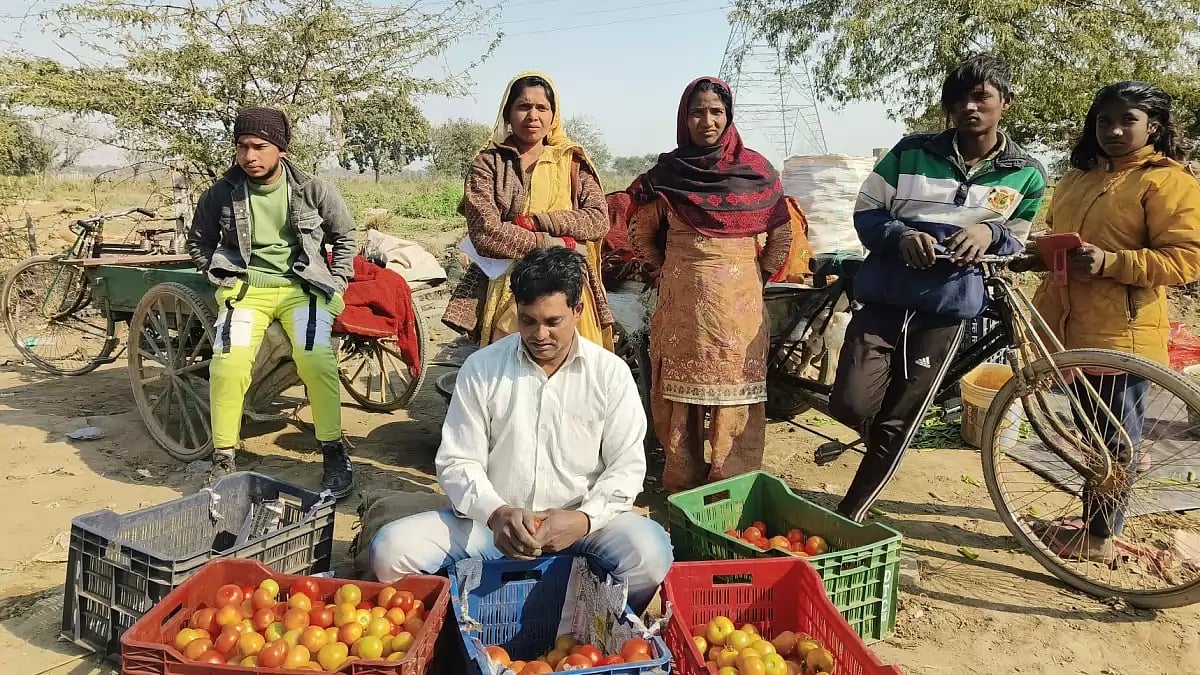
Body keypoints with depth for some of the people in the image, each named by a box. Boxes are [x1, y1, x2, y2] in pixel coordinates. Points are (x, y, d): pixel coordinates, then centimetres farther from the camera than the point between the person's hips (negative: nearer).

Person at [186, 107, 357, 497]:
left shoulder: (312, 190, 0)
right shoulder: (221, 193, 3)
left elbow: (345, 236, 14)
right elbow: (198, 242, 18)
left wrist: (335, 283, 5)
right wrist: (222, 277, 5)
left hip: (302, 285, -1)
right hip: (246, 286, 1)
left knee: (315, 357, -28)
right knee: (228, 362, -24)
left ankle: (334, 451, -10)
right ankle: (223, 458, -5)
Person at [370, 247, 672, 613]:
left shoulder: (611, 373, -1)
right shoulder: (481, 368, -1)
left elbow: (627, 466, -1)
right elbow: (457, 461, -1)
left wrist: (584, 519, -19)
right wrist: (496, 513, -20)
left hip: (583, 521, 0)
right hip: (492, 520, 1)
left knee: (649, 550, -31)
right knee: (390, 549, -20)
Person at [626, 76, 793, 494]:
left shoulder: (755, 170, 2)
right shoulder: (667, 173, 3)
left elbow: (781, 234, 10)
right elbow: (641, 233, 14)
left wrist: (759, 274, 8)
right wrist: (672, 268, 12)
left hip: (739, 301, -1)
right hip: (682, 301, 1)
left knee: (735, 394, 1)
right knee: (680, 390, 6)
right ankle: (681, 484, 19)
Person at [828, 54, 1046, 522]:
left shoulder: (1026, 175, 3)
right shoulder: (912, 151, 0)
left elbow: (1015, 245, 12)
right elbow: (866, 212, 3)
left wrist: (990, 232, -12)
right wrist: (901, 236, -18)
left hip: (948, 310, 1)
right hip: (883, 298, 0)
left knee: (896, 425, 5)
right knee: (851, 406, -14)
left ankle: (847, 518, 22)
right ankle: (881, 441, 25)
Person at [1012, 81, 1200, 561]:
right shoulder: (1079, 177, 14)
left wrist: (1109, 262, -24)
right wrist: (1031, 257, 5)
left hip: (1121, 335, -7)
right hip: (1071, 328, 7)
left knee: (1114, 441, 4)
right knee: (1090, 433, 18)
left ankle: (1101, 537, 16)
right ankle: (1091, 519, 32)